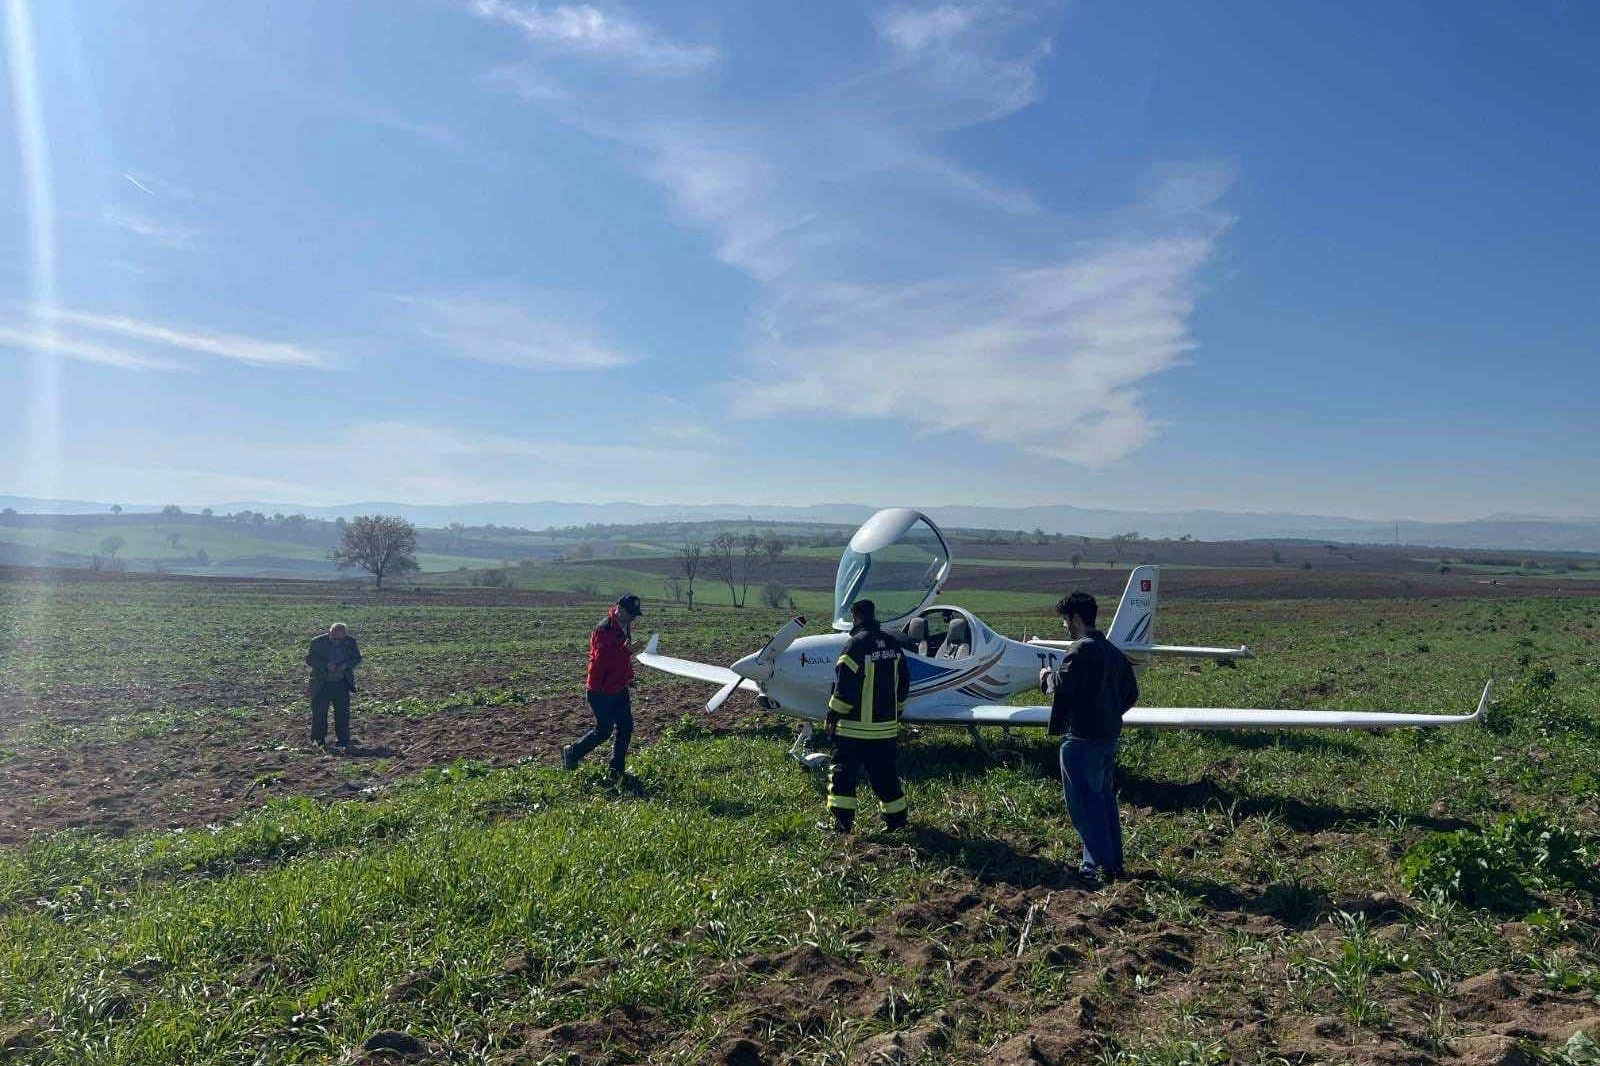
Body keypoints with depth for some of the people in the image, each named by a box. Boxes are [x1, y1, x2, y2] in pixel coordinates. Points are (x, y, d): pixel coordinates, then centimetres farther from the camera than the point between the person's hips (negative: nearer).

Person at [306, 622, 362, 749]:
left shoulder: (351, 642, -4)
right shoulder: (317, 642, -10)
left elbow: (357, 658, 4)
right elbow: (309, 659, -9)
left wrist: (346, 665, -16)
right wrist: (326, 665, -23)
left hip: (342, 684, 2)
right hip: (321, 685, -1)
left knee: (343, 712, 3)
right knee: (319, 712, 3)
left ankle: (343, 739, 14)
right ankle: (319, 739, 17)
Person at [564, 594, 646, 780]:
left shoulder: (624, 627, 8)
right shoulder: (604, 630, -21)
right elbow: (602, 660, -31)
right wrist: (628, 650, -35)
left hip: (618, 687, 9)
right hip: (601, 691, -9)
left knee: (626, 727, 6)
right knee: (604, 730, -1)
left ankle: (617, 770, 16)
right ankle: (572, 752, 22)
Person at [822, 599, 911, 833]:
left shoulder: (856, 644, -15)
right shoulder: (892, 644, 7)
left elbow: (844, 688, -16)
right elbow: (903, 683, 15)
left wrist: (832, 717, -7)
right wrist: (896, 713, 24)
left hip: (856, 727, -7)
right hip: (887, 727, 7)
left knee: (844, 773, 3)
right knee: (885, 774, 16)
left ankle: (842, 822, 3)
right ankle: (897, 820, 21)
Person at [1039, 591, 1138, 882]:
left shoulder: (1081, 650, -15)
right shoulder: (1114, 651, 13)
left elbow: (1061, 687, -23)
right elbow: (1131, 693, 16)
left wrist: (1047, 677, -3)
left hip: (1082, 738, -9)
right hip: (1110, 735, 9)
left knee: (1084, 801, -1)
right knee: (1105, 798, 17)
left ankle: (1099, 864, 1)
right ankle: (1115, 863, 23)